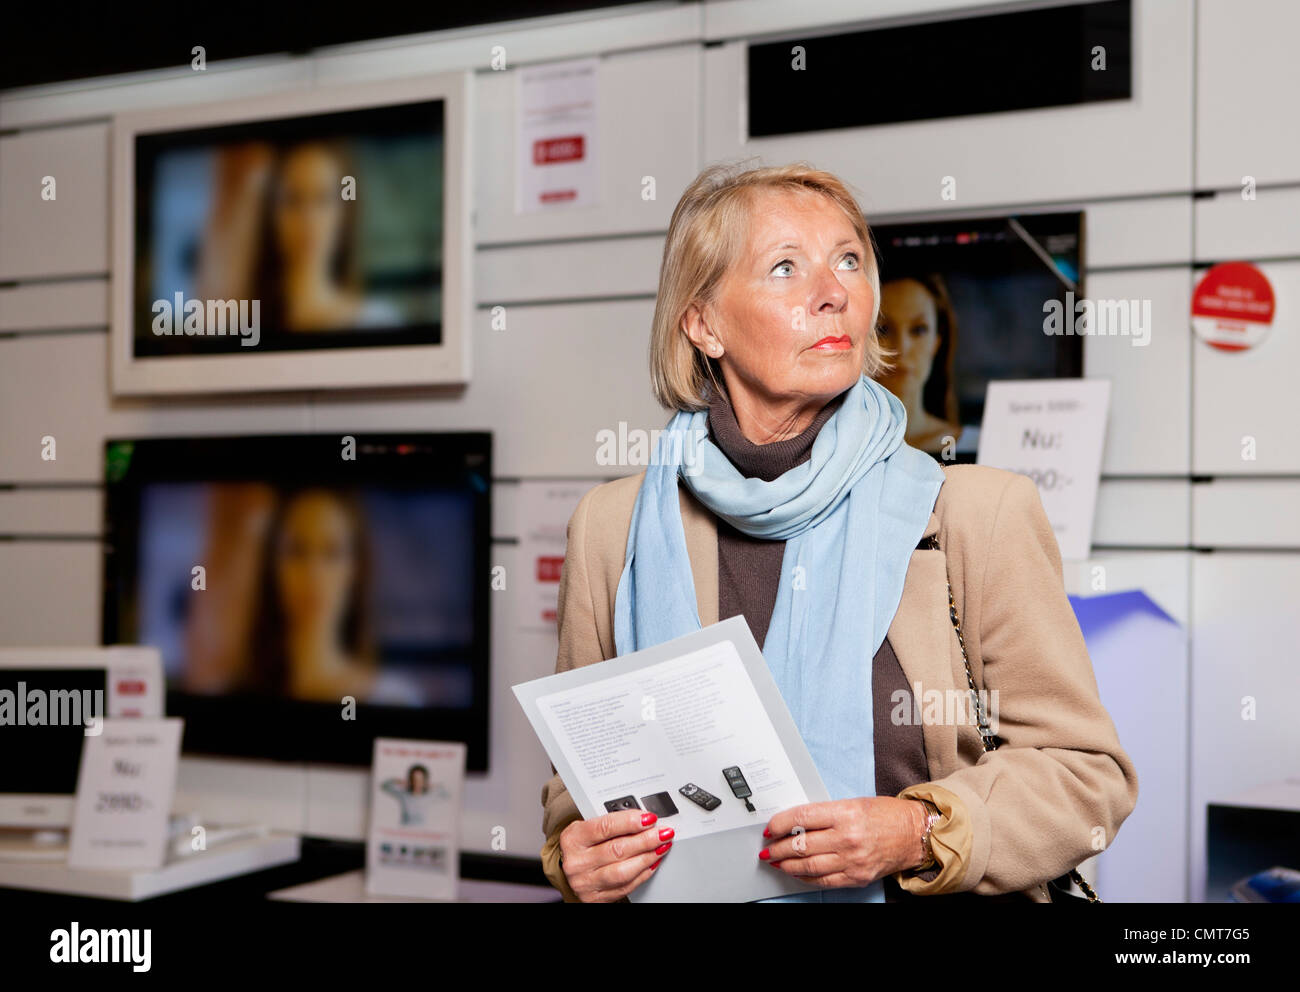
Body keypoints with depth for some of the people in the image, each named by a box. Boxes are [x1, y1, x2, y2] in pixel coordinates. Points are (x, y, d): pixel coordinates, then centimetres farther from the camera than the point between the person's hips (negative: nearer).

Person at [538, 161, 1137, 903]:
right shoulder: (615, 528, 3)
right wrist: (576, 851, -7)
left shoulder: (985, 511, -2)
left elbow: (1087, 770, 1)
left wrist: (920, 834, -13)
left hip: (917, 897, -1)